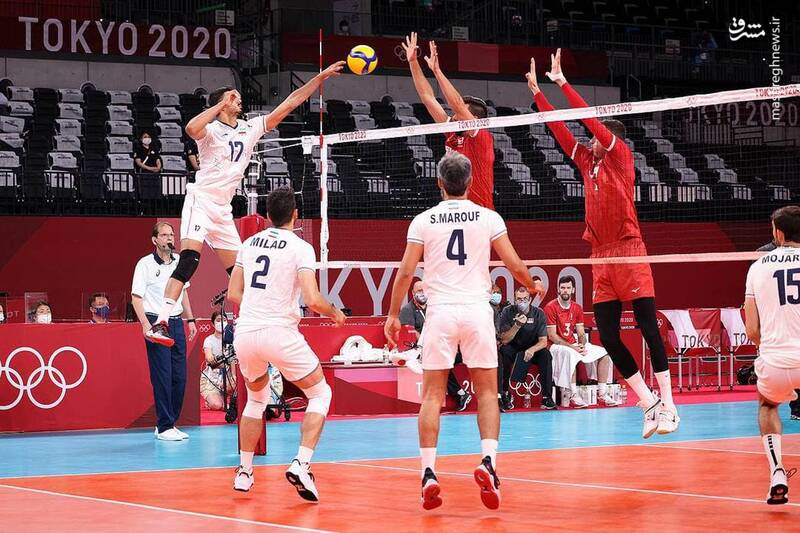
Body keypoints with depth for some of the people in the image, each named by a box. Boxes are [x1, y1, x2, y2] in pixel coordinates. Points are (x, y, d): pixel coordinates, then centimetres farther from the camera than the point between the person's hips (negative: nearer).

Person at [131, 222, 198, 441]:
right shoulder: (145, 264, -6)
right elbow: (136, 298, -8)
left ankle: (170, 422, 16)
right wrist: (146, 324, -20)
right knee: (162, 376, -7)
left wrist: (190, 319, 18)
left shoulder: (179, 262, 11)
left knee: (179, 376, 5)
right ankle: (164, 427, -1)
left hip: (176, 322, 6)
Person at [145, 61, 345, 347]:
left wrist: (321, 76, 11)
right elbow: (192, 128, -32)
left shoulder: (251, 128, 13)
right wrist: (221, 104, -20)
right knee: (189, 260, -23)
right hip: (201, 201, -7)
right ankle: (160, 324, -30)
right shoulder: (211, 130, -6)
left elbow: (290, 103, 13)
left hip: (223, 210, 7)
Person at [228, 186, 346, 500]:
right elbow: (312, 300, -14)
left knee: (257, 398, 28)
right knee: (320, 394, 10)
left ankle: (244, 471, 26)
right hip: (280, 333, -5)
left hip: (245, 333, 5)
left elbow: (233, 294, 15)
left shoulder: (249, 244, 11)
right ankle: (301, 465, -7)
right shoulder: (300, 248, -5)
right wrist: (334, 314, 6)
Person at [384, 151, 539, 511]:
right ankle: (488, 461, -9)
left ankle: (428, 474, -3)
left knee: (432, 394, 4)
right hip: (477, 309, 0)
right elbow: (515, 266, 3)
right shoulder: (488, 218, 2)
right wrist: (532, 286, 23)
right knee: (487, 393, 8)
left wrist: (393, 315, 9)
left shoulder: (424, 220, 2)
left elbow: (405, 272, 0)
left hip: (440, 310, 0)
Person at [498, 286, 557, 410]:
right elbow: (504, 340, -17)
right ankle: (504, 394, -24)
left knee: (546, 355, -29)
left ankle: (547, 398, -25)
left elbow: (543, 341, -12)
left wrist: (532, 350, -33)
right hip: (513, 349, -1)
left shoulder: (538, 313, -9)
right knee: (502, 352, -32)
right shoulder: (507, 312, -11)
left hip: (532, 350, 1)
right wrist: (517, 325, -31)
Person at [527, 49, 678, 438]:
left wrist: (561, 82, -6)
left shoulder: (621, 155, 0)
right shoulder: (588, 162, 15)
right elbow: (560, 129, 18)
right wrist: (537, 91, 16)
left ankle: (668, 405, -7)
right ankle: (649, 404, 9)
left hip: (628, 251, -7)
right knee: (608, 337, 2)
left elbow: (591, 119, -8)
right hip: (601, 256, 7)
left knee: (649, 329, -7)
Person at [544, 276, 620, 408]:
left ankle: (602, 394, -3)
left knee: (604, 354, -3)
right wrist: (571, 347, -21)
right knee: (570, 354, -40)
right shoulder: (551, 307, -12)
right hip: (557, 346, -7)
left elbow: (581, 333, 9)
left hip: (574, 344, 7)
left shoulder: (577, 308, 8)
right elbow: (552, 336, -15)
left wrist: (582, 346, -13)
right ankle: (573, 395, -39)